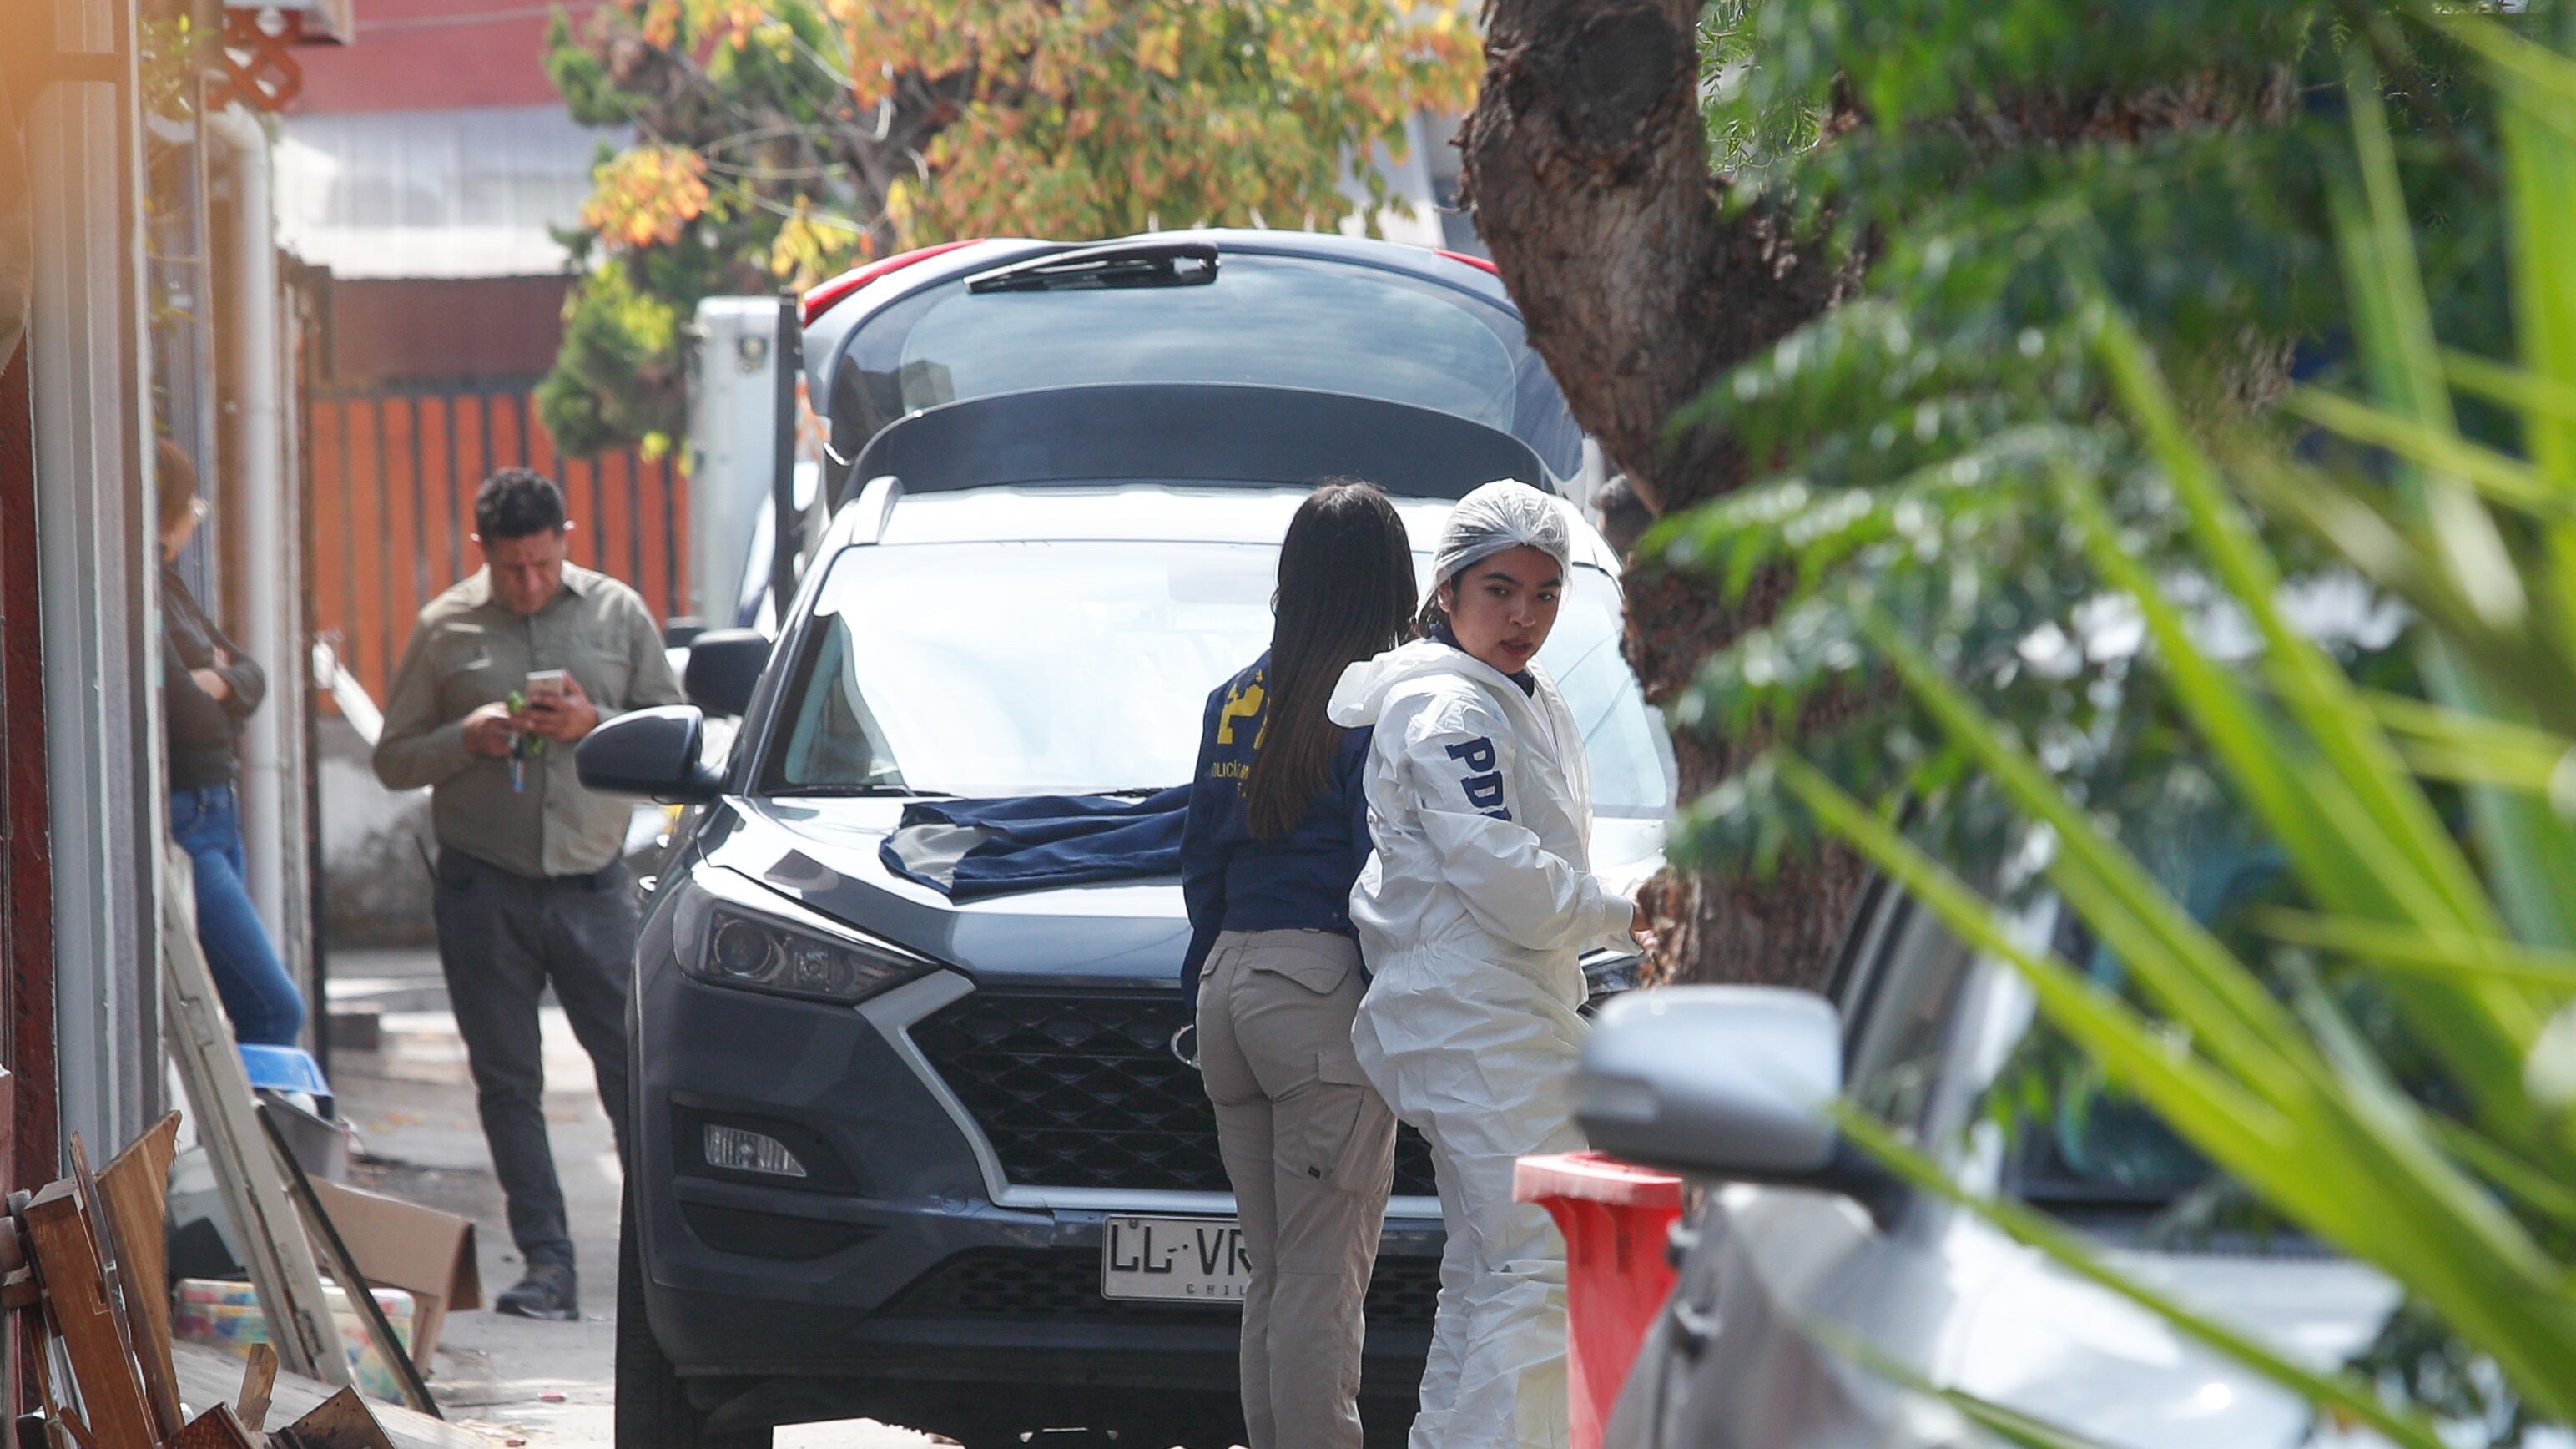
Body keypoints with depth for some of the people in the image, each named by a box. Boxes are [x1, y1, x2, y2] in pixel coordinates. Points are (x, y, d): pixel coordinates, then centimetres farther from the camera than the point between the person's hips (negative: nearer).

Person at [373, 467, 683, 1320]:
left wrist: (595, 725, -11)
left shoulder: (618, 615, 6)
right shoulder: (444, 629, 5)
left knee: (633, 1065, -6)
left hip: (593, 881, -1)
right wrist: (466, 739, -12)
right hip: (484, 889, 1)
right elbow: (393, 760, 8)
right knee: (508, 1083, 2)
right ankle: (546, 1264, 7)